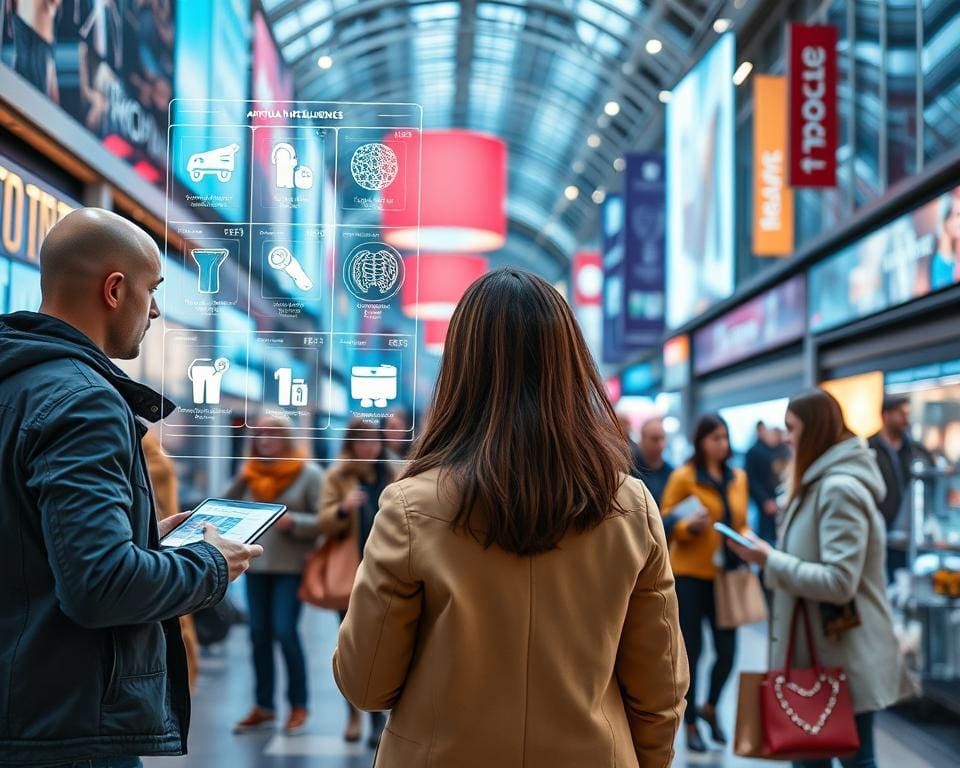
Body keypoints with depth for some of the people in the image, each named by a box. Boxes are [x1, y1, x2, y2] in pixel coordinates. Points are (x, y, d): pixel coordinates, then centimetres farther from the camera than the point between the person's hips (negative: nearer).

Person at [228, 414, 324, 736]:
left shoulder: (308, 474, -4)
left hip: (291, 566, -5)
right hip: (256, 565, 5)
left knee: (285, 631, -9)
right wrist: (239, 482, -4)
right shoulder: (251, 473, 8)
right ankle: (263, 706, 19)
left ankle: (299, 706, 6)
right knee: (259, 634, 8)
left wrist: (293, 521, -22)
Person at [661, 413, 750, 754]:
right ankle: (691, 724, 16)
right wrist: (689, 525, -23)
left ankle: (710, 707, 30)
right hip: (690, 574, -4)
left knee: (727, 650, 3)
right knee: (692, 650, 2)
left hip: (724, 574, 4)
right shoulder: (684, 476, -8)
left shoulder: (738, 478, 7)